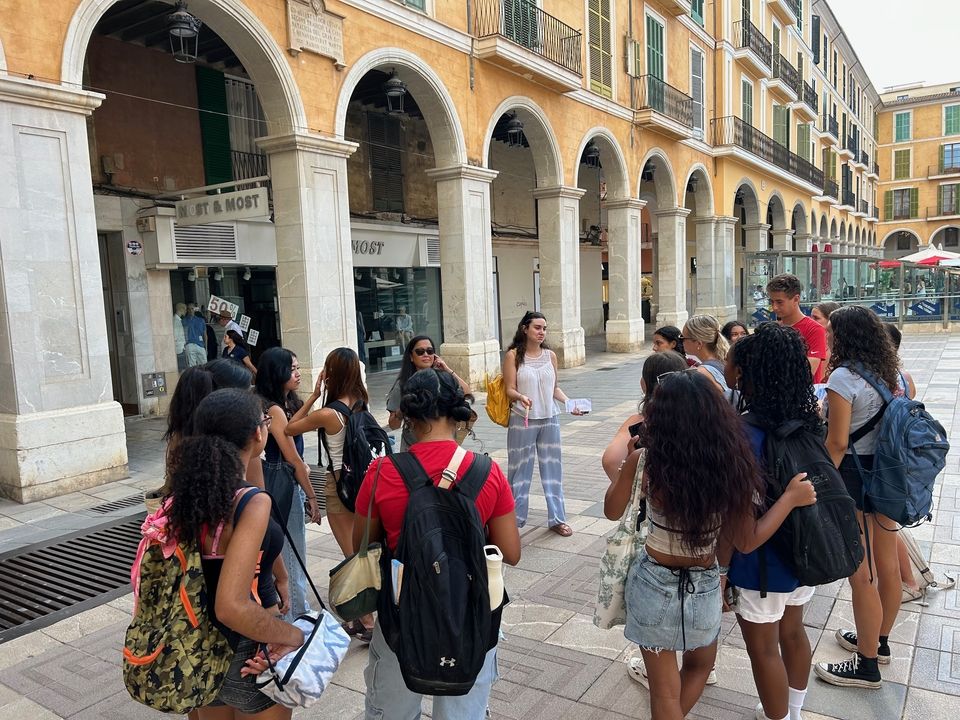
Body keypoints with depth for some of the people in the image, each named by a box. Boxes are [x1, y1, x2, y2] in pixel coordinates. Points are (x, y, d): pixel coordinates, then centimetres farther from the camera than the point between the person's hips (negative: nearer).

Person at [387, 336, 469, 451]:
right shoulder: (402, 385, -5)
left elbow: (467, 393, -14)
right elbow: (393, 425, -3)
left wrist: (448, 371, -11)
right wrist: (401, 412, -25)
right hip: (412, 448, -1)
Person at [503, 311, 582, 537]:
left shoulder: (550, 355, 6)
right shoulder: (514, 355, -6)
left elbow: (554, 388, 11)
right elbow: (510, 389, -8)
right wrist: (521, 397, -28)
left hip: (549, 419, 4)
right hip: (522, 419, -4)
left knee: (552, 467, 8)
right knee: (521, 468, 5)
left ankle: (557, 518, 19)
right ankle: (514, 517, 20)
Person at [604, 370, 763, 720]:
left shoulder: (644, 462, -20)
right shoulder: (731, 462, -15)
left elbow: (612, 511, -2)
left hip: (655, 584, -2)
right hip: (705, 587, 2)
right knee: (700, 665, 33)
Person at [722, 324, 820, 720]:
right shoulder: (803, 418, -10)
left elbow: (745, 540, -30)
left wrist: (788, 499, -27)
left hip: (762, 566, -7)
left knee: (764, 650, 15)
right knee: (793, 633, 27)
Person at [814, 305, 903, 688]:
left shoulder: (843, 377, -18)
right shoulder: (891, 371, 7)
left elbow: (837, 443, -20)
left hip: (854, 473, -9)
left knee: (860, 573, 2)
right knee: (887, 564, 19)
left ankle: (867, 665, 15)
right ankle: (879, 641, 38)